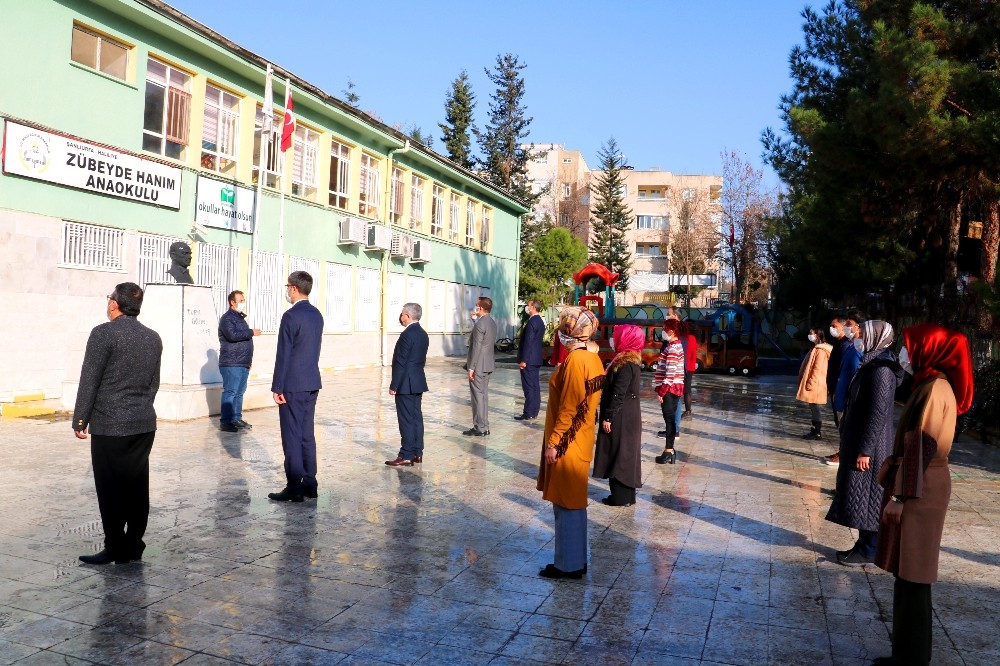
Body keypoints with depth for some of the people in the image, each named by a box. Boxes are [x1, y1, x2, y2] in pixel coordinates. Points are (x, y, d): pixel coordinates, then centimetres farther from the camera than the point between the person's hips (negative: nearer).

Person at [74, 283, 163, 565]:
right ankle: (134, 545, 17)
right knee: (137, 486, 10)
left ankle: (116, 548, 8)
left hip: (110, 425, -6)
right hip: (144, 424, 6)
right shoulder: (153, 338, 8)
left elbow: (89, 380, -9)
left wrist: (80, 421, -2)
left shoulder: (104, 333, -10)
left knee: (111, 488, 2)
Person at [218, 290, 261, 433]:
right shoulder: (227, 318, -9)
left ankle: (237, 419, 18)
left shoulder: (240, 318, 20)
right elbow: (232, 335, -27)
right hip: (231, 364, -9)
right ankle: (225, 422, -5)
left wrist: (249, 359, 25)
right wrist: (251, 332, -18)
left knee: (239, 392, 12)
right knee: (230, 393, -8)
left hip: (243, 364, 9)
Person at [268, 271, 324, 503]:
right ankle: (310, 484, 18)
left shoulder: (291, 316, -15)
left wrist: (277, 387, -12)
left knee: (292, 436, -2)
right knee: (307, 435, 13)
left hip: (293, 385, -8)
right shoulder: (317, 315, 10)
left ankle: (295, 488, 1)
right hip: (312, 383, 8)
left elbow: (283, 354, -16)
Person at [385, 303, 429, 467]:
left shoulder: (407, 335, -17)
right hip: (418, 383, 9)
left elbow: (400, 362, -18)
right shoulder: (423, 334, 11)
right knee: (416, 418, 12)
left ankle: (406, 456, -1)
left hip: (405, 384, -9)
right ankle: (417, 453, 18)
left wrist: (394, 385, -14)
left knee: (406, 420, -5)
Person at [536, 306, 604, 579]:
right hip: (582, 440, 9)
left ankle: (568, 565, 12)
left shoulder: (575, 360, -19)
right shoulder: (594, 359, 7)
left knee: (566, 505, 2)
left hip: (567, 444, -9)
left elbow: (568, 408, -21)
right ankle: (577, 560, 27)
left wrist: (553, 442, -16)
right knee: (575, 503, 17)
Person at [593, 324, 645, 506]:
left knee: (619, 455, -2)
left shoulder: (625, 364, -19)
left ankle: (621, 497, 5)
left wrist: (608, 417, -18)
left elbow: (618, 394, -21)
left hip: (621, 418, -10)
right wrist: (609, 415, 20)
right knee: (624, 455, 14)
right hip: (627, 416, 10)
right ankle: (625, 495, 21)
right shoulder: (631, 361, 12)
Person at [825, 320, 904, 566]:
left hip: (870, 445, -10)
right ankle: (864, 545, 24)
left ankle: (869, 551, 9)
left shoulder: (881, 370, -19)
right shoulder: (870, 365, 11)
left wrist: (865, 450, -22)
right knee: (860, 497, 15)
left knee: (866, 497, -1)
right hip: (857, 440, 10)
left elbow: (878, 414, -22)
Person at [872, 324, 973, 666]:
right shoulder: (932, 385, 12)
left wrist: (900, 496, -18)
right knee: (907, 574, 15)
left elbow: (921, 448, -20)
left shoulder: (934, 389, -17)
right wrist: (899, 490, 21)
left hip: (920, 491, -10)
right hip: (921, 486, 10)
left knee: (911, 577, 0)